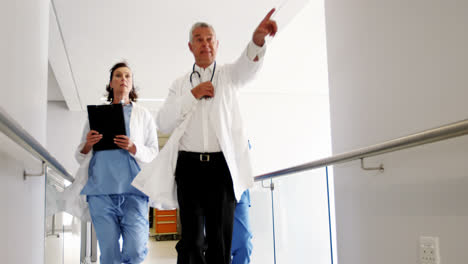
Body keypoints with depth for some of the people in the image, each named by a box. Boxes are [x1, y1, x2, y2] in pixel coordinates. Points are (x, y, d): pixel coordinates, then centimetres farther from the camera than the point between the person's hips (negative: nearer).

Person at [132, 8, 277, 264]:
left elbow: (248, 64, -13)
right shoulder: (180, 84, 16)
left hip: (222, 165, -1)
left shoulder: (228, 74, 12)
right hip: (189, 165, 1)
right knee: (192, 240, -2)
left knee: (220, 241, -1)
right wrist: (192, 95, -6)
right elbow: (163, 123, 5)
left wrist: (258, 38, -35)